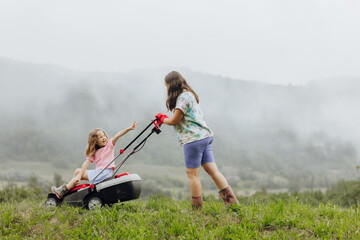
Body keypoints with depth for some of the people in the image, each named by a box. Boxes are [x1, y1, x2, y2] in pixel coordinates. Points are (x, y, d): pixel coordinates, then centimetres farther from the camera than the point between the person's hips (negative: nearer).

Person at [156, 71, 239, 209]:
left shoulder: (183, 97, -11)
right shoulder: (189, 94, 22)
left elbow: (174, 120, -10)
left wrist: (162, 119, 9)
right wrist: (164, 118, 16)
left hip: (194, 139, -10)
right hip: (205, 136, 10)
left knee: (192, 174, -3)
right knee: (212, 170, 6)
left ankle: (197, 209, 1)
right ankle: (231, 201, 1)